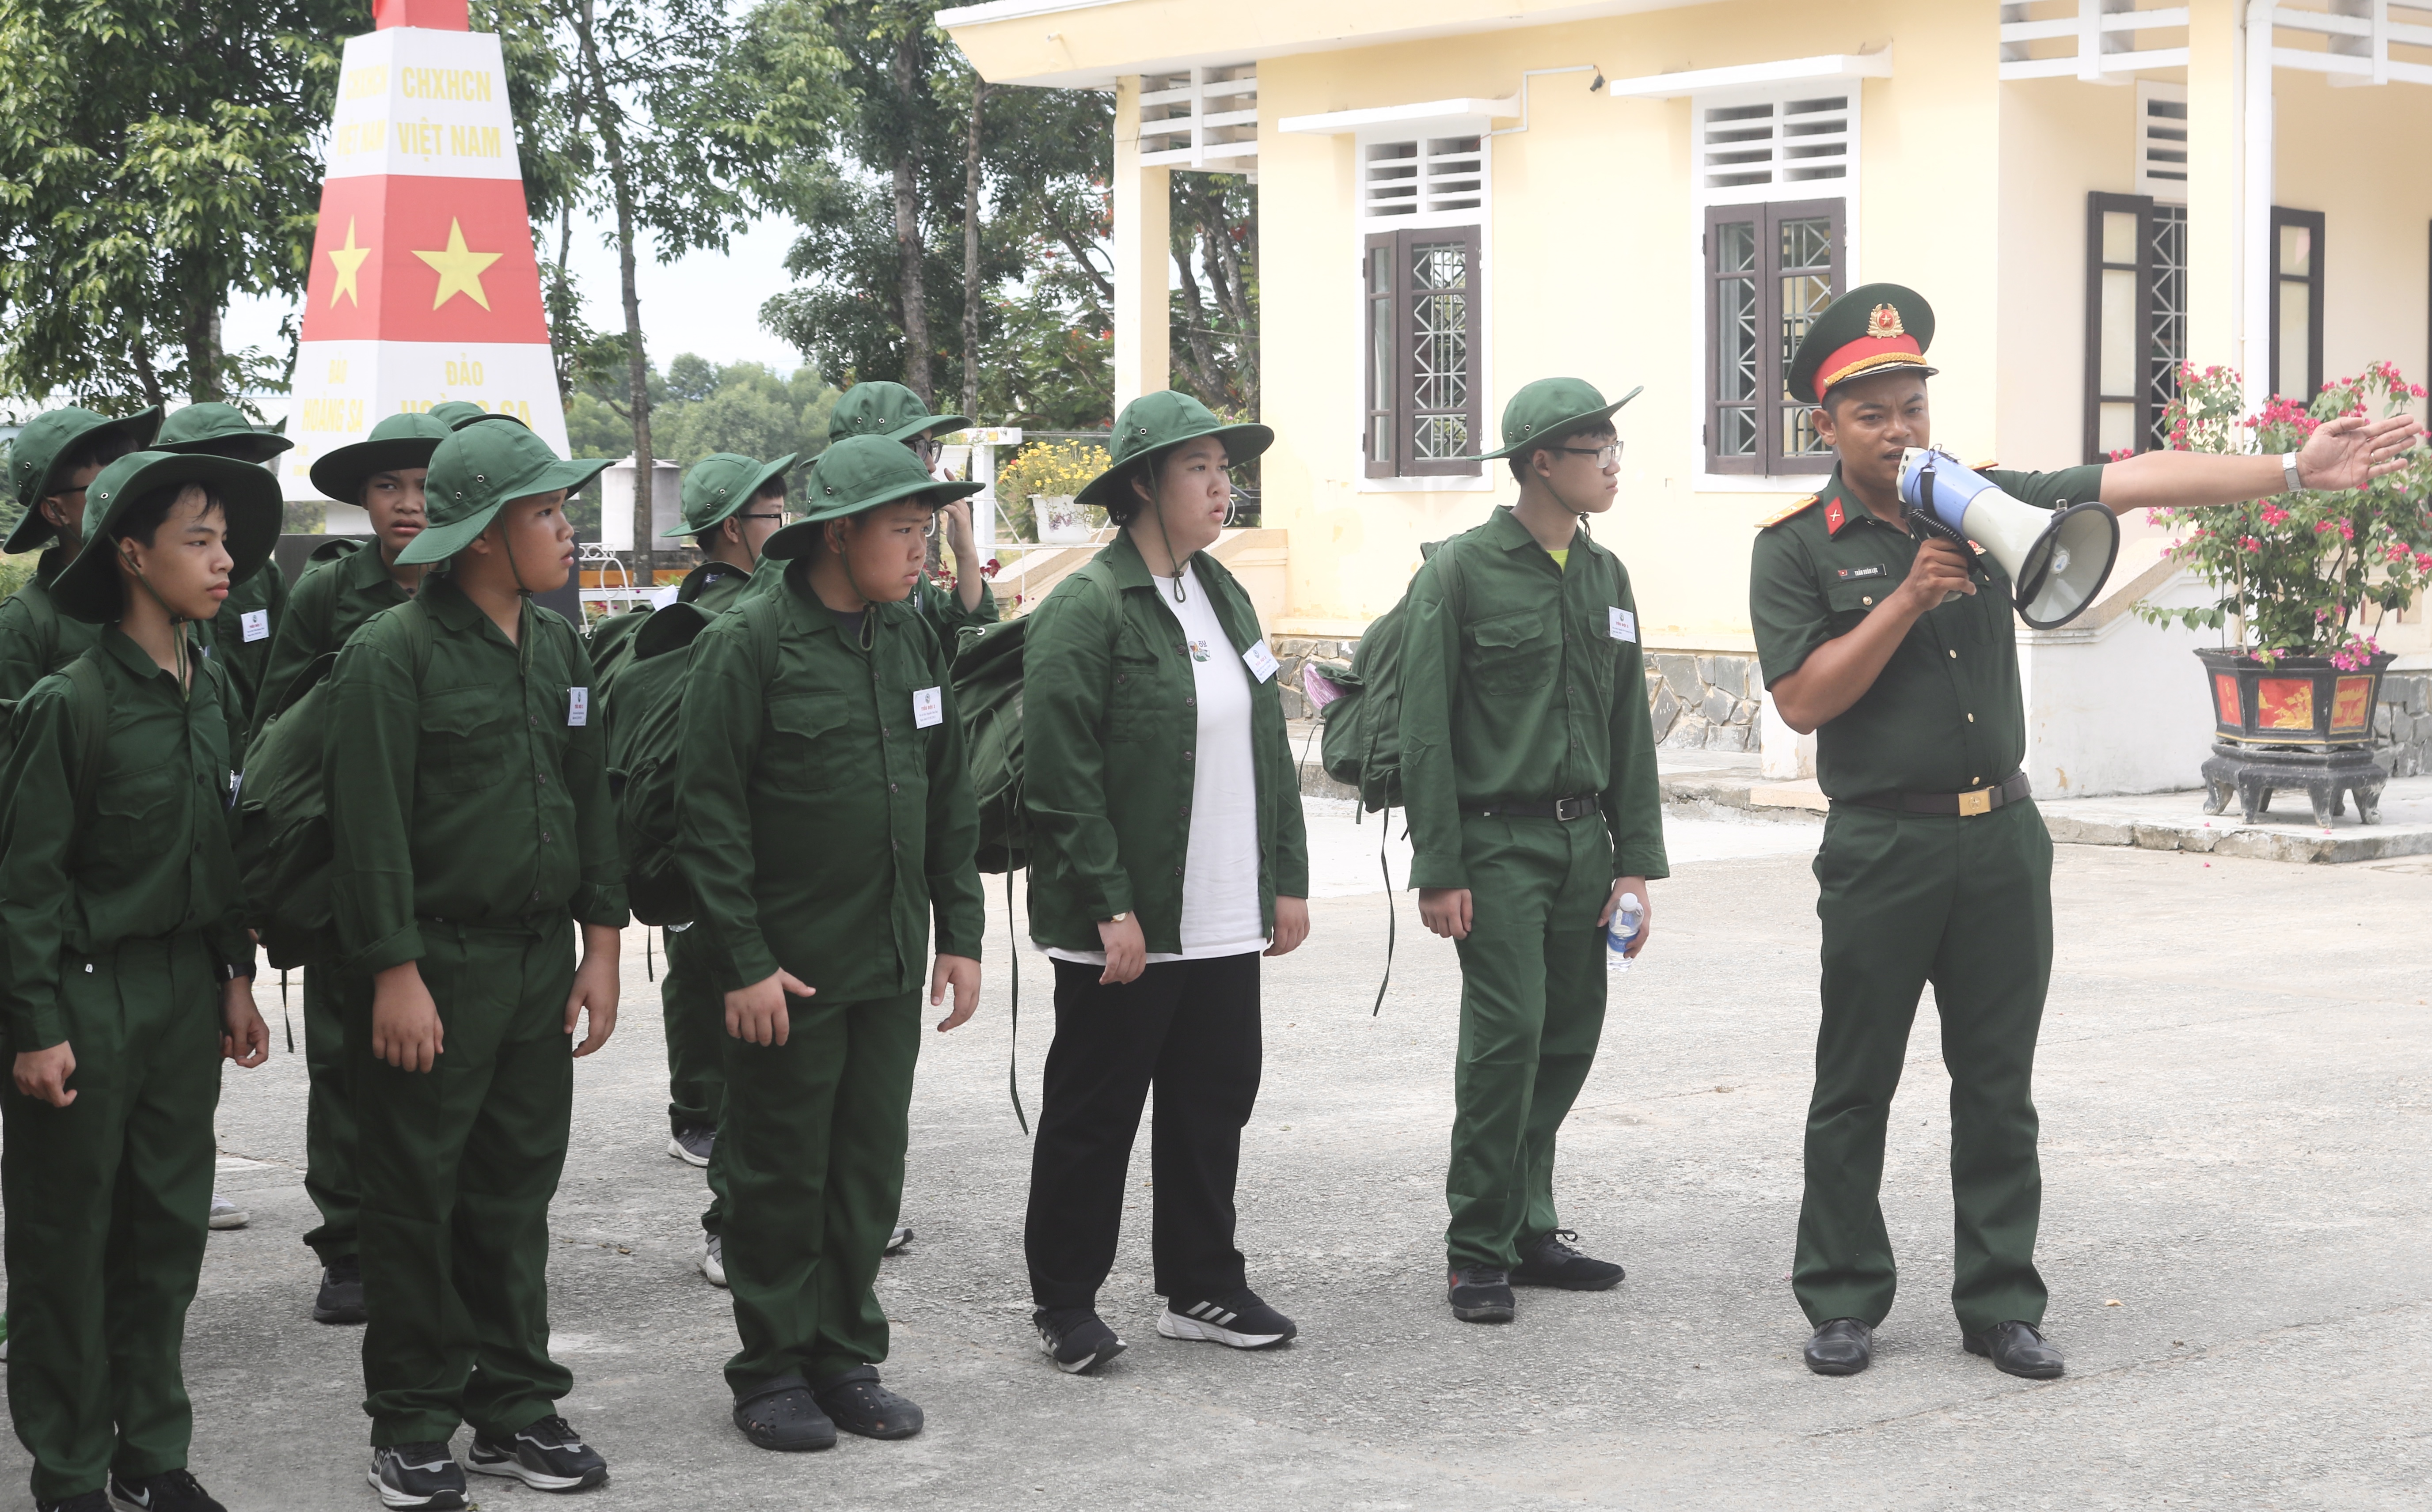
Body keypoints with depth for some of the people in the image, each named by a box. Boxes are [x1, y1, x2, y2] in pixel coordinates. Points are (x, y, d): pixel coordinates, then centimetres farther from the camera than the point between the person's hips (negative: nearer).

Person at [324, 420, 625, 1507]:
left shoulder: (558, 648, 11)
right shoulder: (393, 654, -11)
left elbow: (591, 801, 15)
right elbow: (370, 830, -14)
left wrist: (601, 944, 11)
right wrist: (395, 974, -16)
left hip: (539, 967, 6)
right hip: (435, 969, -6)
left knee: (516, 1193, 12)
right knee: (416, 1203, 3)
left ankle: (513, 1406, 21)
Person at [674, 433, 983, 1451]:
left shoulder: (911, 639, 9)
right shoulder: (749, 644, -12)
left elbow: (950, 799, 15)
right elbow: (710, 815, -12)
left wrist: (959, 933, 10)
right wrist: (742, 963, -15)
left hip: (892, 963, 6)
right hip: (788, 969, -6)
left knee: (871, 1167, 11)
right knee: (783, 1176, 4)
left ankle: (846, 1356, 23)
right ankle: (773, 1369, 16)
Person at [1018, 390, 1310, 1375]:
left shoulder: (1223, 594, 13)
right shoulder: (1085, 608, -12)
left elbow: (1269, 748, 17)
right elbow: (1062, 774, -16)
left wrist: (1287, 879, 12)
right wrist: (1111, 907, -18)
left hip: (1225, 920, 7)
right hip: (1122, 926, -7)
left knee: (1216, 1101, 13)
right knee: (1093, 1114, 4)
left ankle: (1201, 1290, 26)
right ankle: (1065, 1305, 16)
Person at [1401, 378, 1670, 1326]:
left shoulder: (1605, 576, 12)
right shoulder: (1462, 571, -6)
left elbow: (1629, 728, 15)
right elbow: (1426, 730, -7)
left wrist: (1636, 861, 9)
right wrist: (1438, 871, -11)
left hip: (1584, 838, 6)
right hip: (1498, 841, -6)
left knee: (1569, 1040, 7)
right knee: (1508, 1036, -10)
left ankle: (1529, 1229, 20)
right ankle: (1479, 1250, 1)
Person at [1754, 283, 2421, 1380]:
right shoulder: (1797, 548, -3)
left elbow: (2139, 483, -1)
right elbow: (1802, 699, -12)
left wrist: (2295, 470, -8)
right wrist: (1911, 598, -17)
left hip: (2002, 839, 3)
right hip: (1882, 847, -3)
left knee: (1999, 1086, 8)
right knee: (1856, 1086, 4)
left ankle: (2000, 1304, 16)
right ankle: (1842, 1302, 16)